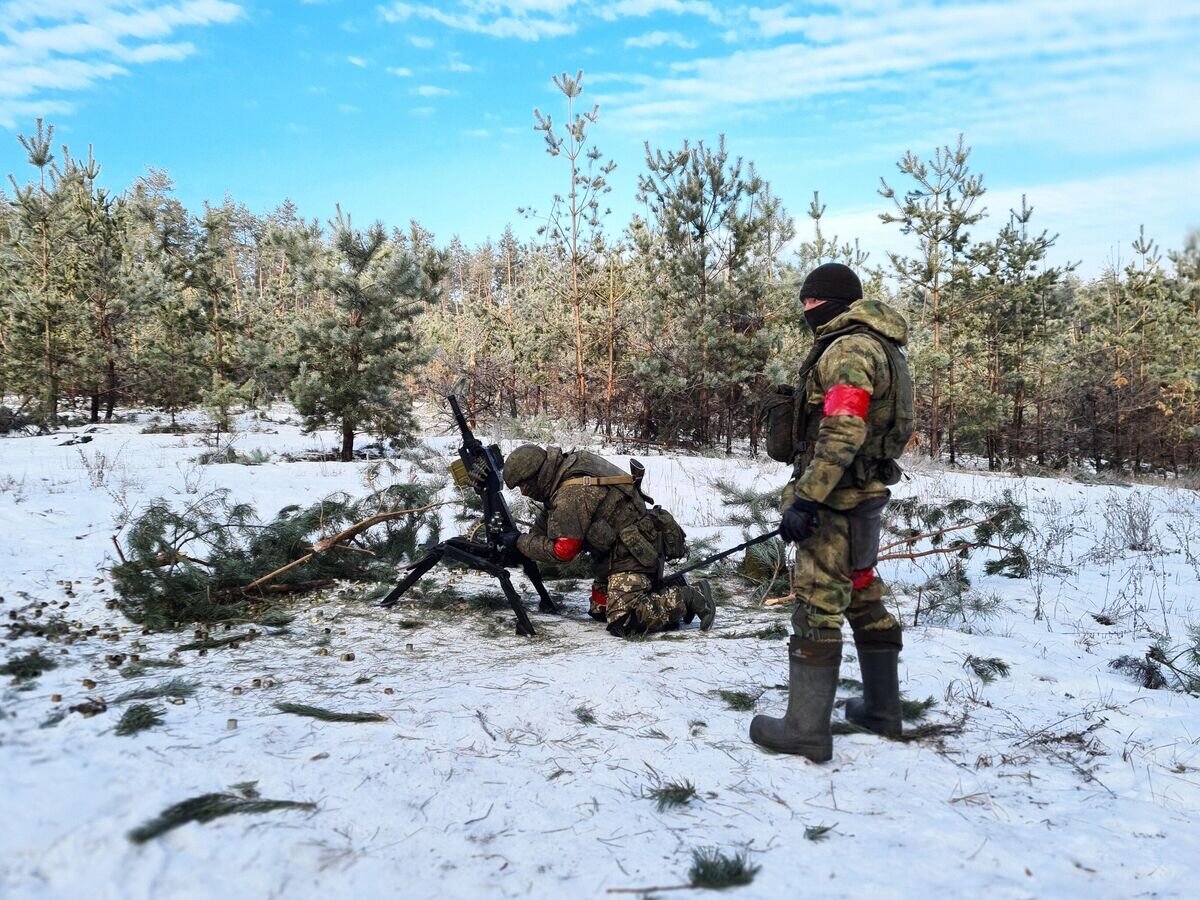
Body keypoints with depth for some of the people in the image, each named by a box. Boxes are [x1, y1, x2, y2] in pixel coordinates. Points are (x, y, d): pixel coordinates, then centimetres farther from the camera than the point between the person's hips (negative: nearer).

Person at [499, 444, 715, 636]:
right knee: (599, 610, 16)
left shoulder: (572, 493, -25)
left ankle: (689, 598, -7)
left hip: (633, 555, -10)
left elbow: (563, 550, -22)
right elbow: (555, 518, 18)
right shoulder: (575, 461, 4)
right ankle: (668, 590, 15)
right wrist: (534, 534, 3)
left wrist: (524, 543, -8)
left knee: (623, 621, -19)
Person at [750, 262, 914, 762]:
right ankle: (882, 708, 30)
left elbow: (842, 432, -26)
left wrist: (805, 499, -28)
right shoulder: (880, 347, 17)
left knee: (817, 610, -5)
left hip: (836, 499, -10)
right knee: (865, 601, 18)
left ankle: (805, 730, 2)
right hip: (866, 495, 11)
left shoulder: (849, 348, -15)